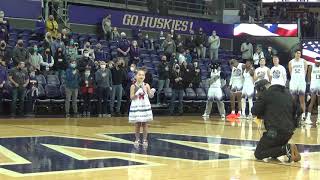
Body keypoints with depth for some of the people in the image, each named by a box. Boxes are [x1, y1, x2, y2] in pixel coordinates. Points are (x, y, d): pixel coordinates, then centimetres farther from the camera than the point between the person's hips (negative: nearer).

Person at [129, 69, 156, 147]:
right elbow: (131, 97, -6)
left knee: (144, 124, 4)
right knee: (137, 124, 4)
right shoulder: (133, 86, -3)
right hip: (136, 106, -1)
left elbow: (151, 96, -2)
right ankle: (137, 139, 15)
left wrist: (152, 92, -23)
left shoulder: (146, 85, 1)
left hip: (145, 106, 1)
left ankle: (145, 139, 11)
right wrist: (137, 93, -23)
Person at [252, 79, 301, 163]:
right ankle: (287, 148, -4)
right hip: (289, 131, 8)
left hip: (275, 131, -8)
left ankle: (286, 149, -18)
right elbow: (297, 111, 24)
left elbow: (255, 111, 0)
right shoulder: (287, 93, 19)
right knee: (273, 152, 26)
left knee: (258, 154, -1)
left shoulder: (266, 93, -2)